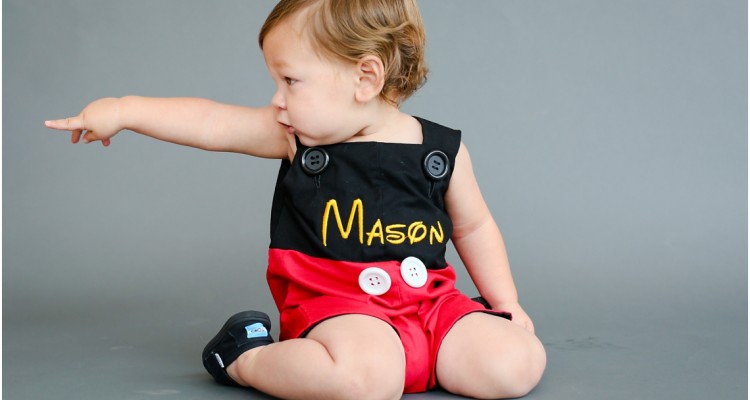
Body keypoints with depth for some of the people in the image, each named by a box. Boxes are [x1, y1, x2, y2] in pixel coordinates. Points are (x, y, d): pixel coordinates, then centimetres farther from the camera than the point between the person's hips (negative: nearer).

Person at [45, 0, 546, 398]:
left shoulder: (442, 149, 1)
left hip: (432, 302, 3)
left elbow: (474, 226, 13)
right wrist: (124, 110, -5)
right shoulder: (296, 135, 0)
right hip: (336, 302, -2)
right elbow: (212, 123, -2)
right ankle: (247, 357, -8)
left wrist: (506, 302, 9)